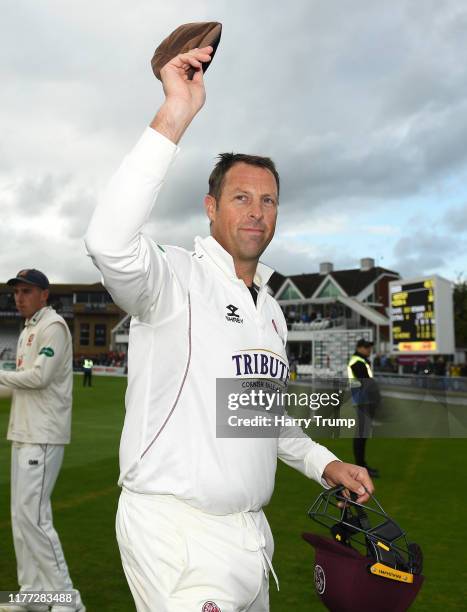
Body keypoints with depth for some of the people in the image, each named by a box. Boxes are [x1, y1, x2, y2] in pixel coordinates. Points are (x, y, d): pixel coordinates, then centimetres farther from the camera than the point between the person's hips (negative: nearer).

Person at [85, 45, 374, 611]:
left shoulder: (271, 309, 14)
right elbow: (110, 243, -36)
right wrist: (174, 117, -37)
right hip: (174, 530, -7)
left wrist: (324, 463, 10)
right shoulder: (176, 276, -11)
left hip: (249, 533, 8)